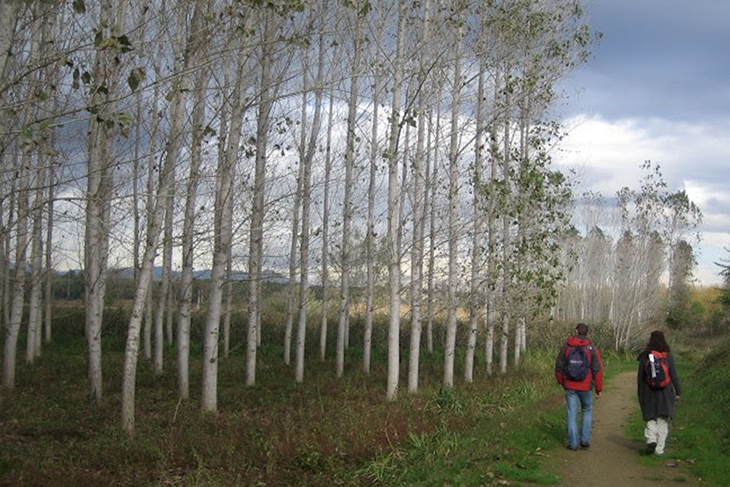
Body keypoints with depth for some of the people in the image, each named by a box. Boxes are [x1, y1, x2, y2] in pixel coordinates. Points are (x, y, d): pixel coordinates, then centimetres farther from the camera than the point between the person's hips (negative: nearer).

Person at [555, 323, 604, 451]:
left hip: (570, 386, 1)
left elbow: (559, 367, 4)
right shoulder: (592, 349, -6)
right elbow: (597, 370, -6)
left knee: (571, 414, 5)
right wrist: (599, 389, 2)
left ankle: (572, 443, 6)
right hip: (586, 387, 0)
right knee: (587, 411, 18)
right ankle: (585, 439, 11)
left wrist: (561, 382, 20)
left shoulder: (566, 347, -2)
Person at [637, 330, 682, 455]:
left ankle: (651, 439, -11)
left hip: (649, 393, 0)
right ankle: (659, 449, 6)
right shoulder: (668, 355, -4)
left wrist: (640, 393, 8)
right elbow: (674, 375, -4)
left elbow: (640, 376, -1)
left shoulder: (644, 356, -3)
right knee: (663, 421, 8)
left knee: (651, 418, 13)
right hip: (665, 393, 0)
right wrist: (678, 391, 3)